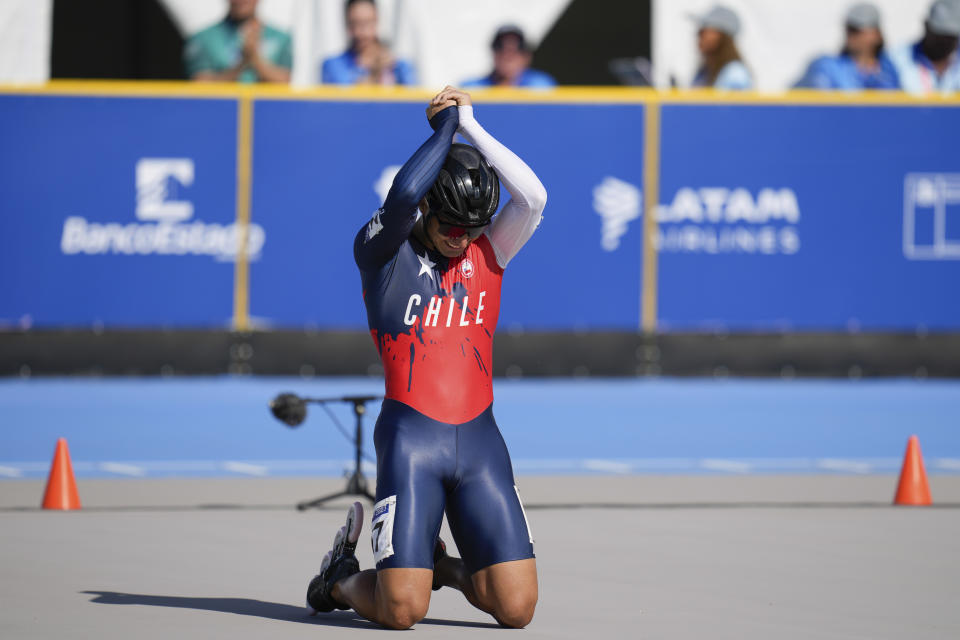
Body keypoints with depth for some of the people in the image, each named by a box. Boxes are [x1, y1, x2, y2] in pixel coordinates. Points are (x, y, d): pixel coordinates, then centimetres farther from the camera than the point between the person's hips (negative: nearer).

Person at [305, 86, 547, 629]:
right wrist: (446, 125, -7)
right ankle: (342, 579, 24)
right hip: (410, 436, -4)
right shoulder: (383, 252, 0)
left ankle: (440, 564, 28)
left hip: (480, 440, 4)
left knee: (517, 608, -5)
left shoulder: (489, 253, 11)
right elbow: (404, 194, -20)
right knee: (402, 610, -12)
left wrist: (471, 125, -5)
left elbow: (533, 196, -6)